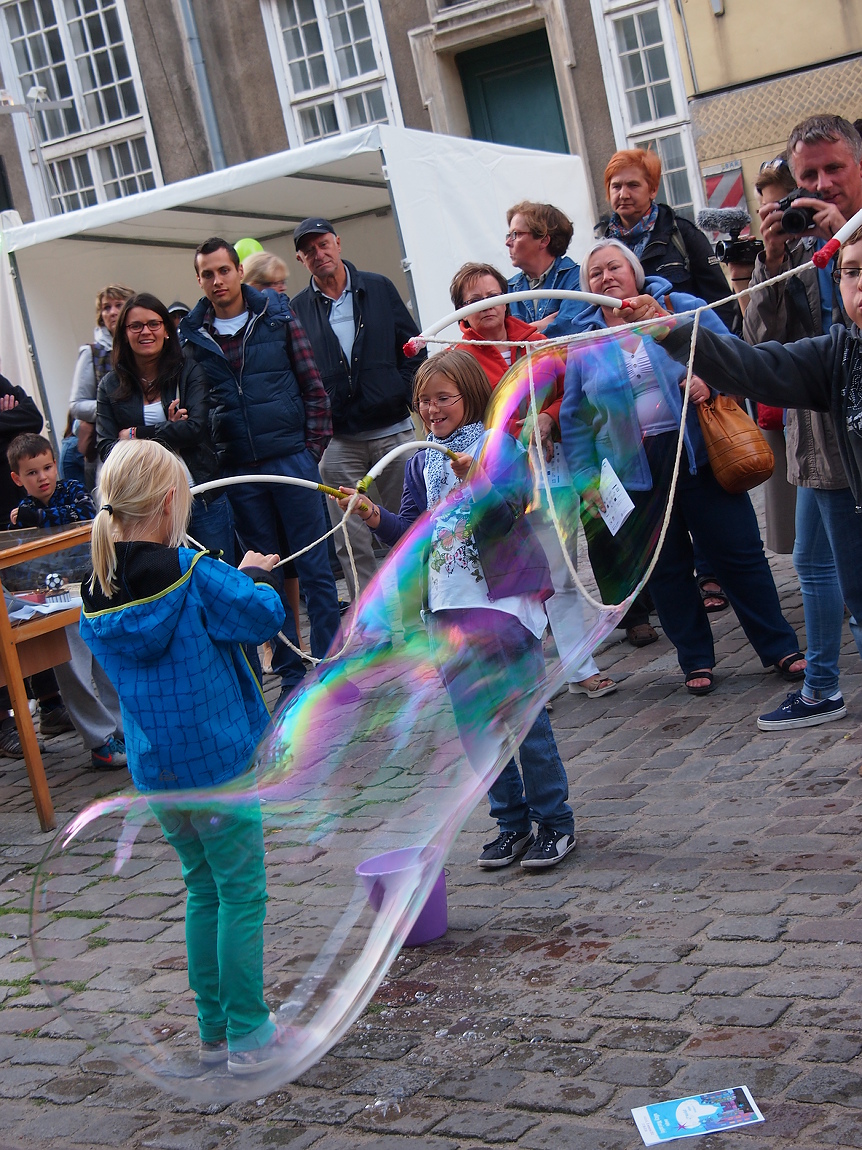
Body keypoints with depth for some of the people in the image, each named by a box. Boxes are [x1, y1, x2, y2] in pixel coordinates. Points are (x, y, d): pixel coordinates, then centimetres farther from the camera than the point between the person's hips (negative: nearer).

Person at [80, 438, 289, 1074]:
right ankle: (248, 1036, 11)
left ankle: (214, 1031, 27)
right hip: (217, 764, -6)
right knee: (242, 895, 5)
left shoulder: (98, 594, 1)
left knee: (204, 891, 19)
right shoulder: (194, 575, -18)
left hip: (154, 771, 6)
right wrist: (255, 576, 10)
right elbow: (263, 616, -11)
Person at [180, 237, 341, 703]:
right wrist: (209, 461, -2)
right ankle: (290, 673, 17)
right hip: (239, 472, 2)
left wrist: (312, 447, -2)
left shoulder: (277, 319, 2)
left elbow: (313, 388, 3)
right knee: (267, 575, 8)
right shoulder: (193, 338, 4)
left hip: (291, 460, -1)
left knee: (315, 568, 2)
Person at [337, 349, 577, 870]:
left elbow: (507, 514, -16)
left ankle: (555, 822, 10)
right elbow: (414, 532, 10)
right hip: (449, 603, 6)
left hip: (505, 594, -6)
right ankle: (512, 821, 22)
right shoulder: (420, 462, 13)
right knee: (474, 720, 10)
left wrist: (474, 481, -33)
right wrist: (375, 517, -7)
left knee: (523, 711, -3)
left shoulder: (499, 444, -4)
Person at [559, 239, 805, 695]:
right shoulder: (584, 345, 7)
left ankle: (781, 649, 13)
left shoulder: (680, 307, 2)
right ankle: (696, 660, 23)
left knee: (739, 554, 1)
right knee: (664, 569, 8)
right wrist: (585, 479, 2)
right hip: (634, 474, 2)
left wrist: (711, 377, -18)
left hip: (698, 456, -2)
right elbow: (574, 421, 9)